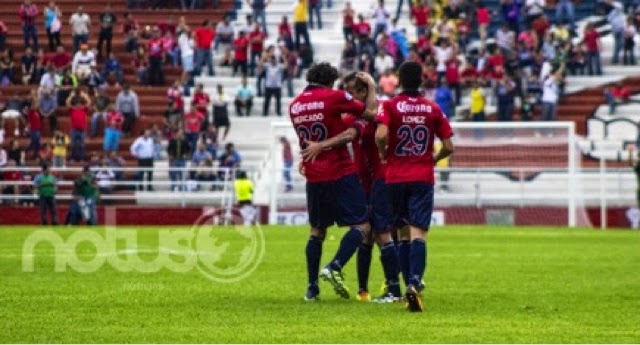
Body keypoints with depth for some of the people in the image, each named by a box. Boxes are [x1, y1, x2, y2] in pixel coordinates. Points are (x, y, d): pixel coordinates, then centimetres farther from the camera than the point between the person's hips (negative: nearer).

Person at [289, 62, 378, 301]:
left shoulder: (295, 105, 10)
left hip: (313, 177, 6)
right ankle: (335, 267, -20)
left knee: (317, 231, 15)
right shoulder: (334, 97, -8)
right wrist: (372, 86, 11)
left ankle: (312, 288, 11)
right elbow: (370, 113, -3)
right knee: (362, 225, 0)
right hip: (341, 174, -6)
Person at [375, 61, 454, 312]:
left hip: (396, 177, 0)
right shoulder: (433, 109, 3)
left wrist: (383, 153, 1)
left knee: (403, 231, 15)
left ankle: (411, 283, 20)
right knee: (418, 232, -9)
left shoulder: (390, 106, -2)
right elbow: (448, 147, 4)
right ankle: (414, 283, -27)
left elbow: (381, 135, -20)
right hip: (423, 177, 0)